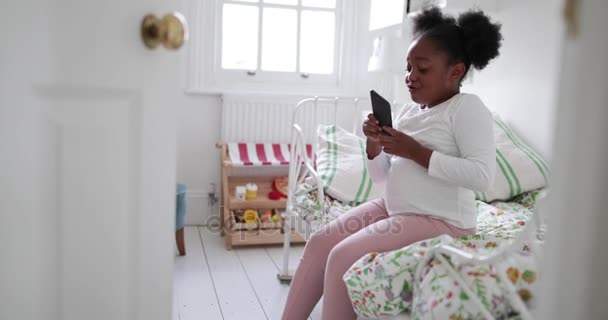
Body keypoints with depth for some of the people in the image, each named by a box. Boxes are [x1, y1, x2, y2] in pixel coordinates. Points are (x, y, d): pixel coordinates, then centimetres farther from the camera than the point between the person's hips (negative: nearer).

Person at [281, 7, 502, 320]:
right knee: (319, 242, -1)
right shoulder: (408, 111, 11)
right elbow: (382, 176, 13)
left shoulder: (467, 108, -12)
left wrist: (416, 152, -23)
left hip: (439, 220, -8)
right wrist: (374, 143, -7)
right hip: (393, 208, 8)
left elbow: (482, 175, -25)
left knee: (343, 257, -20)